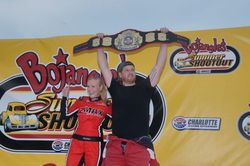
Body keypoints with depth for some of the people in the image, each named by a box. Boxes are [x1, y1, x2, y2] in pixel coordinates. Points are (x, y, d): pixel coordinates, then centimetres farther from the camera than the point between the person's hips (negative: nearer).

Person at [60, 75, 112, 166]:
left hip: (94, 142, -2)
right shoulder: (81, 100, 7)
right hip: (77, 141, 2)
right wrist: (65, 96, 2)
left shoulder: (106, 104, 0)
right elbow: (65, 114, 6)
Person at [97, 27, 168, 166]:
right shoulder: (115, 88, 11)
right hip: (116, 144, 1)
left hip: (140, 145, -1)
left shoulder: (144, 87, 10)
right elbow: (103, 67, 15)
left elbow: (159, 66, 9)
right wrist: (100, 45, 19)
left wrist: (164, 42, 9)